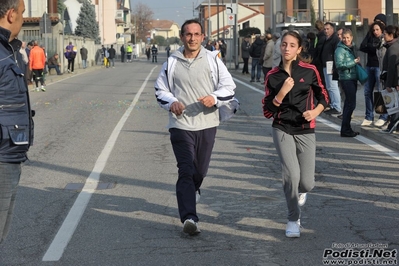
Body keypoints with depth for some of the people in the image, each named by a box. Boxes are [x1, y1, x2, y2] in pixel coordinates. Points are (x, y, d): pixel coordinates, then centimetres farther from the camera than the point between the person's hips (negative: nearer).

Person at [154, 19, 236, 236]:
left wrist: (214, 98, -16)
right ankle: (189, 218, -18)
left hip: (207, 124, 2)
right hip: (180, 124, -2)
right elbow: (160, 90, 11)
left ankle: (191, 191, 49)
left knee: (200, 169, 16)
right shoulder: (171, 62, 1)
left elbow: (229, 86, 4)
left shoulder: (212, 59, 1)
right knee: (186, 170, -13)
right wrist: (171, 102, -11)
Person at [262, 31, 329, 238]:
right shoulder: (273, 76, 0)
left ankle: (300, 190, 38)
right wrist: (282, 93, -16)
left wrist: (315, 112, -9)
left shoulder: (309, 71, -2)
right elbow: (267, 111, -1)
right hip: (282, 130, 0)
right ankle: (293, 219, 7)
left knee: (307, 183, -4)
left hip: (305, 131, 0)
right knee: (291, 174, -16)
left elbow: (323, 97, 10)